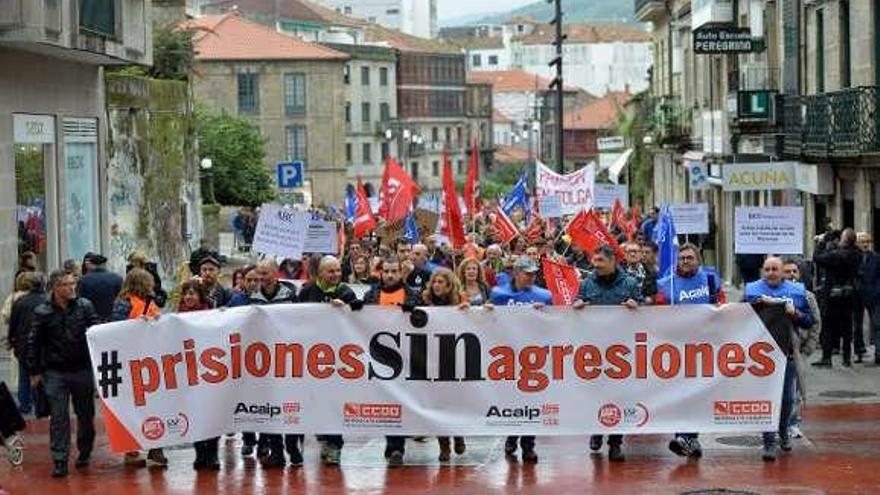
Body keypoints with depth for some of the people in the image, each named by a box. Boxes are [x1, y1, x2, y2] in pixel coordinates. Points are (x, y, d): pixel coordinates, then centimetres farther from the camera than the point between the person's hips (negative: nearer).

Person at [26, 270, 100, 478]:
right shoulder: (42, 312, -3)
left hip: (83, 369, 2)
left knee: (86, 414, 12)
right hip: (55, 373, -2)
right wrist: (34, 371, 1)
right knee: (58, 417, -4)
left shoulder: (85, 306, 0)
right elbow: (33, 343, 2)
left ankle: (84, 453, 30)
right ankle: (60, 461, -2)